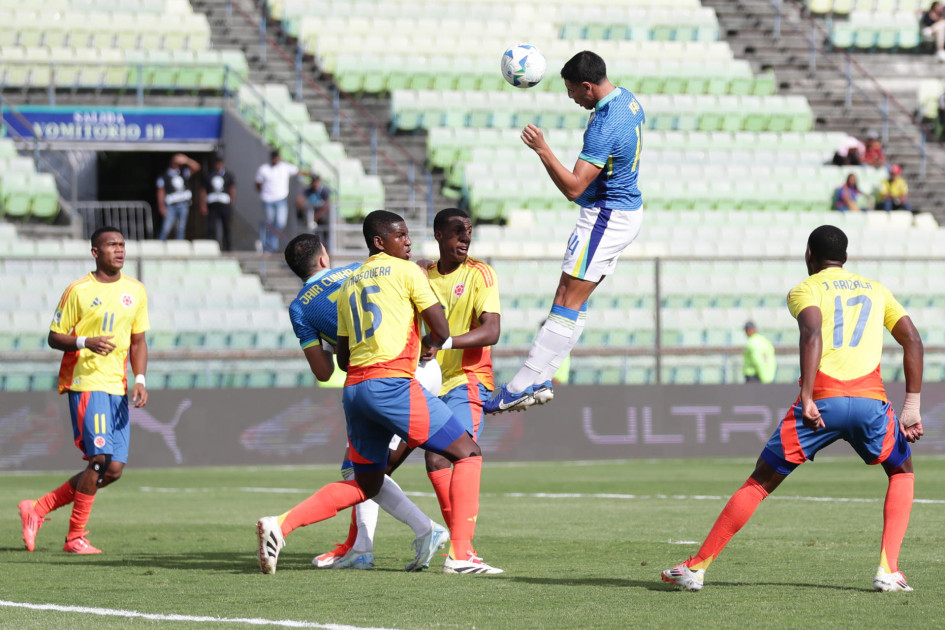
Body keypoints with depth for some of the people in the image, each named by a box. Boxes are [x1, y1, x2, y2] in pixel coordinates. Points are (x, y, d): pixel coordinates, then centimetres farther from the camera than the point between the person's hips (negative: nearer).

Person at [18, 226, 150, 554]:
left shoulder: (135, 290, 12)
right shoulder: (79, 291, -4)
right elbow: (54, 337, -1)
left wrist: (140, 380, 4)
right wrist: (86, 342, -19)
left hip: (118, 387, 6)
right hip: (86, 382, -6)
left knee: (113, 470, 1)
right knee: (100, 458, -16)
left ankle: (37, 509, 14)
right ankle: (75, 538, -3)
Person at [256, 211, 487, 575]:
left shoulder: (349, 285, 22)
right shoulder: (406, 272, 2)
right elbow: (441, 331, 0)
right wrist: (430, 346, 23)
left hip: (354, 388, 7)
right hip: (393, 382, -7)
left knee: (365, 484, 20)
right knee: (467, 453, 2)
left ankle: (280, 526, 5)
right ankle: (461, 552, -8)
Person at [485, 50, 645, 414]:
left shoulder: (604, 128, -26)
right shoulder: (627, 100, 4)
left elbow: (573, 188, -27)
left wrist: (543, 150, -27)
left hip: (604, 217, -10)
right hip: (627, 210, 10)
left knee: (567, 302, -9)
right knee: (575, 302, 10)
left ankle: (523, 386, -9)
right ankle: (540, 380, 10)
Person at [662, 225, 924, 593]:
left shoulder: (805, 289, 13)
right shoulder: (876, 290, 25)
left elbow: (812, 334, -9)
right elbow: (913, 341, 13)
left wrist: (807, 399, -15)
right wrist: (912, 407, 12)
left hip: (822, 399, -2)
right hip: (870, 398, 2)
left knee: (760, 482, 11)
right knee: (902, 472, 27)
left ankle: (697, 567, 11)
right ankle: (888, 569, 9)